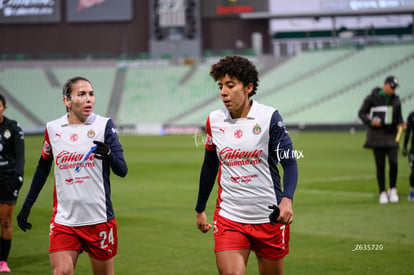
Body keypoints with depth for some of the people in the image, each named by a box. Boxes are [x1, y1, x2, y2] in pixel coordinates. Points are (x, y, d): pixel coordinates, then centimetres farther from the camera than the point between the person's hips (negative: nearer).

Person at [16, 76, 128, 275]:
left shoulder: (104, 125, -3)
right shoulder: (52, 129, 4)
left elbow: (121, 170, -10)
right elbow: (43, 167, 19)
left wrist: (110, 156, -32)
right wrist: (27, 205, 20)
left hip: (99, 219, -1)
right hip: (64, 220, 1)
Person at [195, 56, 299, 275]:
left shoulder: (269, 117, -7)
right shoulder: (214, 121, 4)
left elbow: (289, 162, -8)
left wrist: (287, 199, -25)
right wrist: (200, 209, 23)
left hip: (269, 217, -2)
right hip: (228, 217, 2)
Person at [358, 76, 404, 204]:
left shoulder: (396, 99, 7)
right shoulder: (372, 98, -5)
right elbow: (361, 113, 0)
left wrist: (400, 124, -1)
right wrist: (370, 121, -17)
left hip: (391, 136, 3)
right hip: (377, 137, -3)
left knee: (394, 162, -12)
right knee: (380, 165, -2)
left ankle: (393, 190, 7)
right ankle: (382, 193, 9)